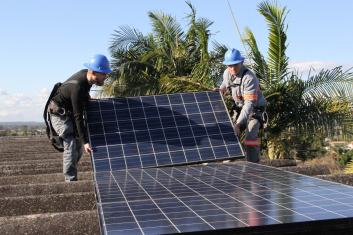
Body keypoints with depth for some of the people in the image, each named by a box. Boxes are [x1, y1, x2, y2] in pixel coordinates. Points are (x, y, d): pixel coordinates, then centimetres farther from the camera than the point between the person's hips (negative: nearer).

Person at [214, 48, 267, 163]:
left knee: (250, 137, -22)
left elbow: (250, 103, -34)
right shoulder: (227, 73, -6)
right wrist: (221, 90, 2)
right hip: (240, 108, 7)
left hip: (254, 109, -7)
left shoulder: (249, 78, -29)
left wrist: (238, 123, -40)